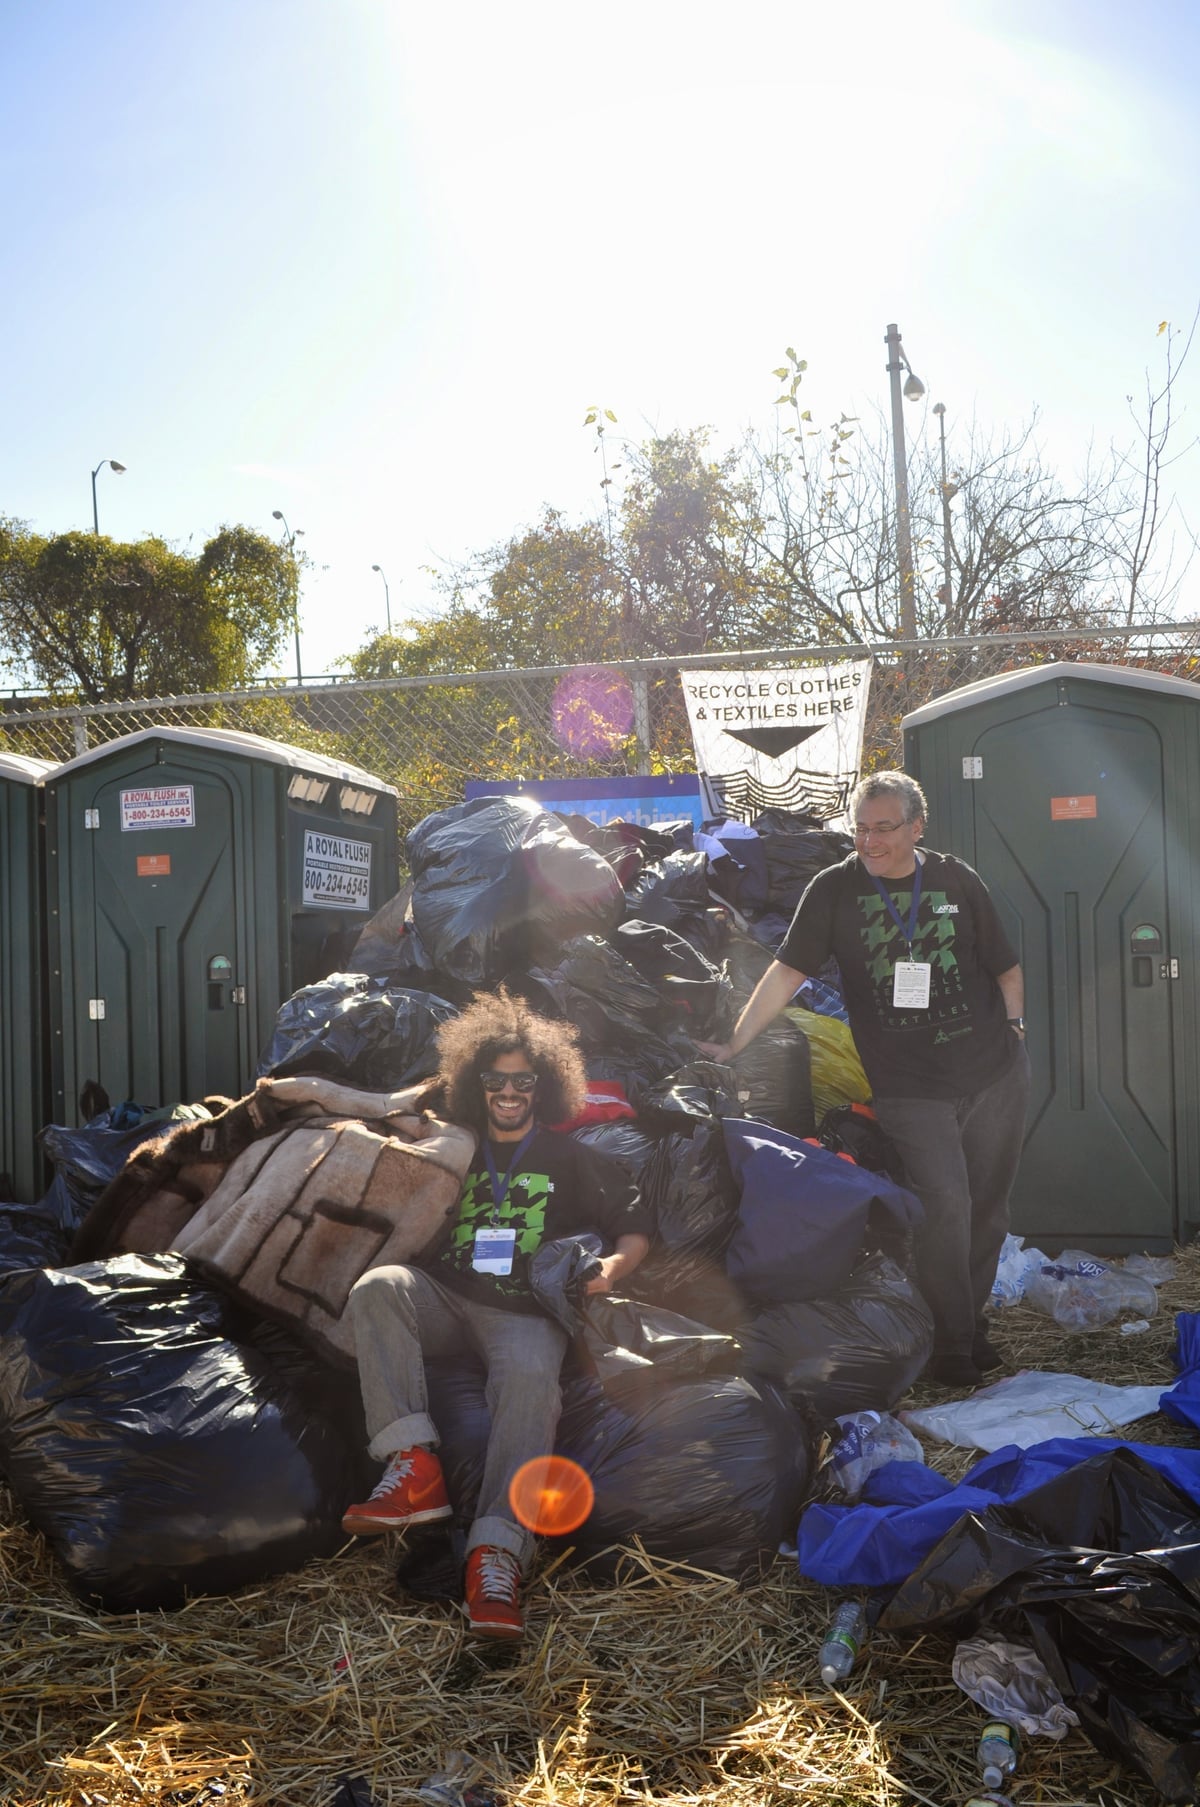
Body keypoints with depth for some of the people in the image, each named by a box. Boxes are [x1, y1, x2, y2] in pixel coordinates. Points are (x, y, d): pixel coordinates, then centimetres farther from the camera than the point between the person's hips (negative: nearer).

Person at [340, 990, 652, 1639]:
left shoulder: (571, 1160, 17)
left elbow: (634, 1227, 15)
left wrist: (612, 1266, -5)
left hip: (524, 1313, -2)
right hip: (444, 1302, 2)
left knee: (529, 1375, -37)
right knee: (377, 1285, -30)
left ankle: (497, 1551, -46)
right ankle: (414, 1468, -37)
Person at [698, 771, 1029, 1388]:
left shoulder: (958, 880, 4)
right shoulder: (834, 890, -2)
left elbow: (1005, 965, 15)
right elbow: (786, 971, -5)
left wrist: (1014, 1023, 5)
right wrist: (733, 1045, -11)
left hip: (995, 1074, 3)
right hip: (908, 1089, -3)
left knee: (988, 1207, 10)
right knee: (944, 1205, -13)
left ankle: (972, 1319, 30)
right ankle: (951, 1342, 6)